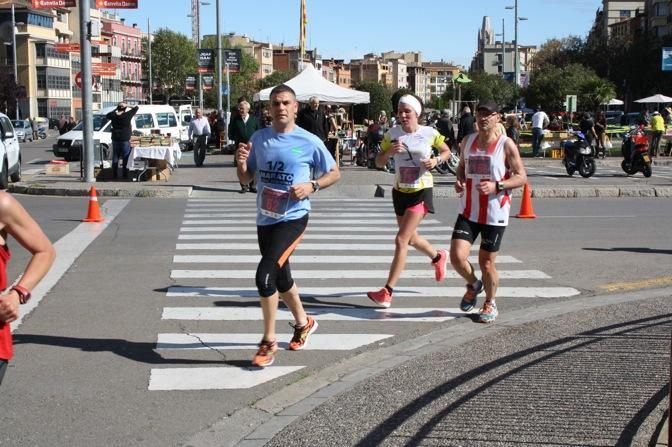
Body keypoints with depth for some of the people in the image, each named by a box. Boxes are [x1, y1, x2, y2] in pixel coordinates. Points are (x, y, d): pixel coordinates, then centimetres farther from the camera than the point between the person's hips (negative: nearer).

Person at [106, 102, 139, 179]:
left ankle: (114, 175, 11)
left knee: (115, 159, 10)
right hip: (125, 140, -3)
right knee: (126, 159, 3)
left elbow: (107, 116, 21)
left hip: (115, 140, 4)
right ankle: (125, 175, 3)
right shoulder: (127, 115, -11)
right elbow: (137, 107, -4)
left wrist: (116, 109, 18)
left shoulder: (113, 115, -2)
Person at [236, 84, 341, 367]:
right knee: (280, 278, 19)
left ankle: (269, 341, -3)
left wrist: (312, 186, -15)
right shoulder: (259, 138, 3)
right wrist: (241, 162, -11)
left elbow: (335, 173, 3)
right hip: (265, 219, 6)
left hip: (293, 218, -6)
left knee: (265, 275, -19)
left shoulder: (309, 142, -8)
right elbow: (245, 179, 11)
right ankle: (303, 323, 45)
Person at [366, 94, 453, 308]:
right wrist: (390, 152, -20)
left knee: (401, 240, -13)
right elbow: (379, 162, 1)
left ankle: (387, 292, -12)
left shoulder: (430, 133, -8)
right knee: (411, 238, 20)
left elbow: (447, 151, 9)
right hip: (400, 191, 5)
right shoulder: (392, 134, -3)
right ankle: (438, 256, 53)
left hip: (421, 192, -5)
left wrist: (436, 160, -13)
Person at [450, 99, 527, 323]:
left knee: (486, 263, 4)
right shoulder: (468, 142, 6)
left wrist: (496, 185, -22)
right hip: (468, 211, 4)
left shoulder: (506, 145, -8)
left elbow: (521, 177, -7)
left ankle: (490, 304, 30)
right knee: (457, 257, -10)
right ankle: (473, 284, 23)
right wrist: (459, 180, -1)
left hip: (495, 214, -4)